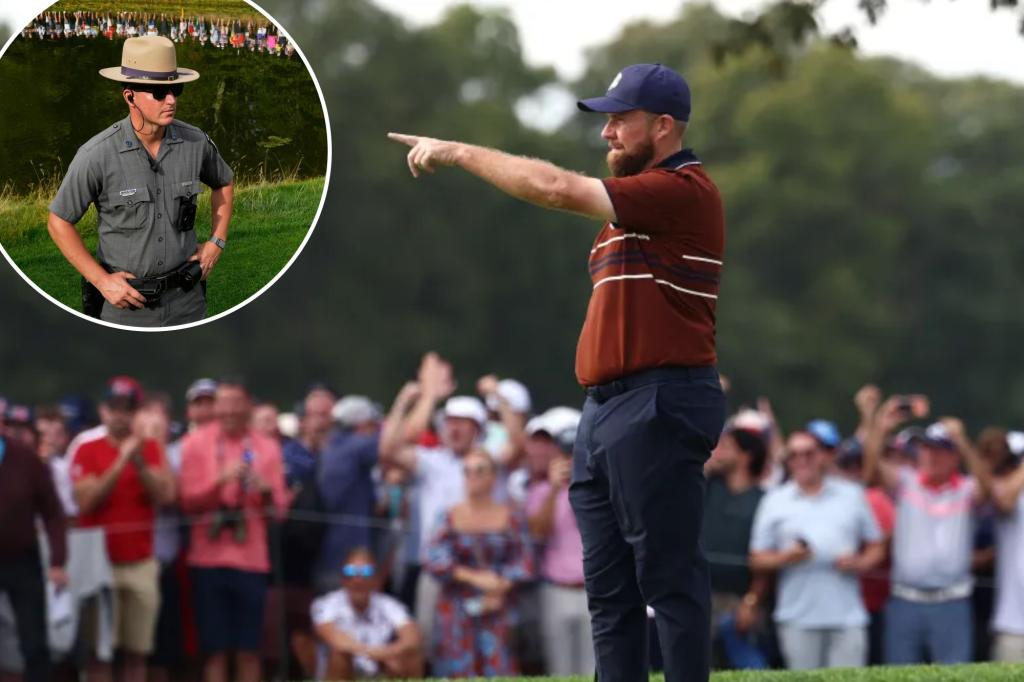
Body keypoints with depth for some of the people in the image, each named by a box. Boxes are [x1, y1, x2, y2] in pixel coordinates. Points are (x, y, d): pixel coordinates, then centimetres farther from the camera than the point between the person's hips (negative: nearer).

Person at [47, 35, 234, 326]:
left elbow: (224, 182, 16)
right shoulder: (97, 155, -20)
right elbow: (59, 222, -9)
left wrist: (216, 243, 4)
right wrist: (102, 281, -14)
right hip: (125, 297, -3)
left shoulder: (195, 142, -8)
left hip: (185, 300, 3)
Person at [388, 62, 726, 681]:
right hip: (606, 407, 10)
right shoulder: (635, 198, 21)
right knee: (609, 584, 10)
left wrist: (457, 152, -12)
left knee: (668, 576, -10)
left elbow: (558, 188, -19)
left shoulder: (684, 190, -12)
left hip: (658, 410, -10)